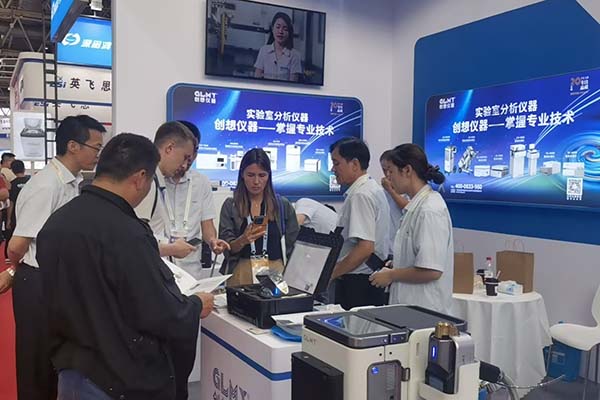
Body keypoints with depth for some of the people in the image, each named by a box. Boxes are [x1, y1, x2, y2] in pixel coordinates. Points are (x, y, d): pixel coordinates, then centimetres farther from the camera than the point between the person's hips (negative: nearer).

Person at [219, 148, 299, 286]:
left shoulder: (283, 206, 5)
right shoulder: (230, 206, 4)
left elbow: (292, 245, 6)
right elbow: (226, 248, 0)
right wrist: (243, 240, -18)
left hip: (275, 272, 1)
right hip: (241, 273, 0)